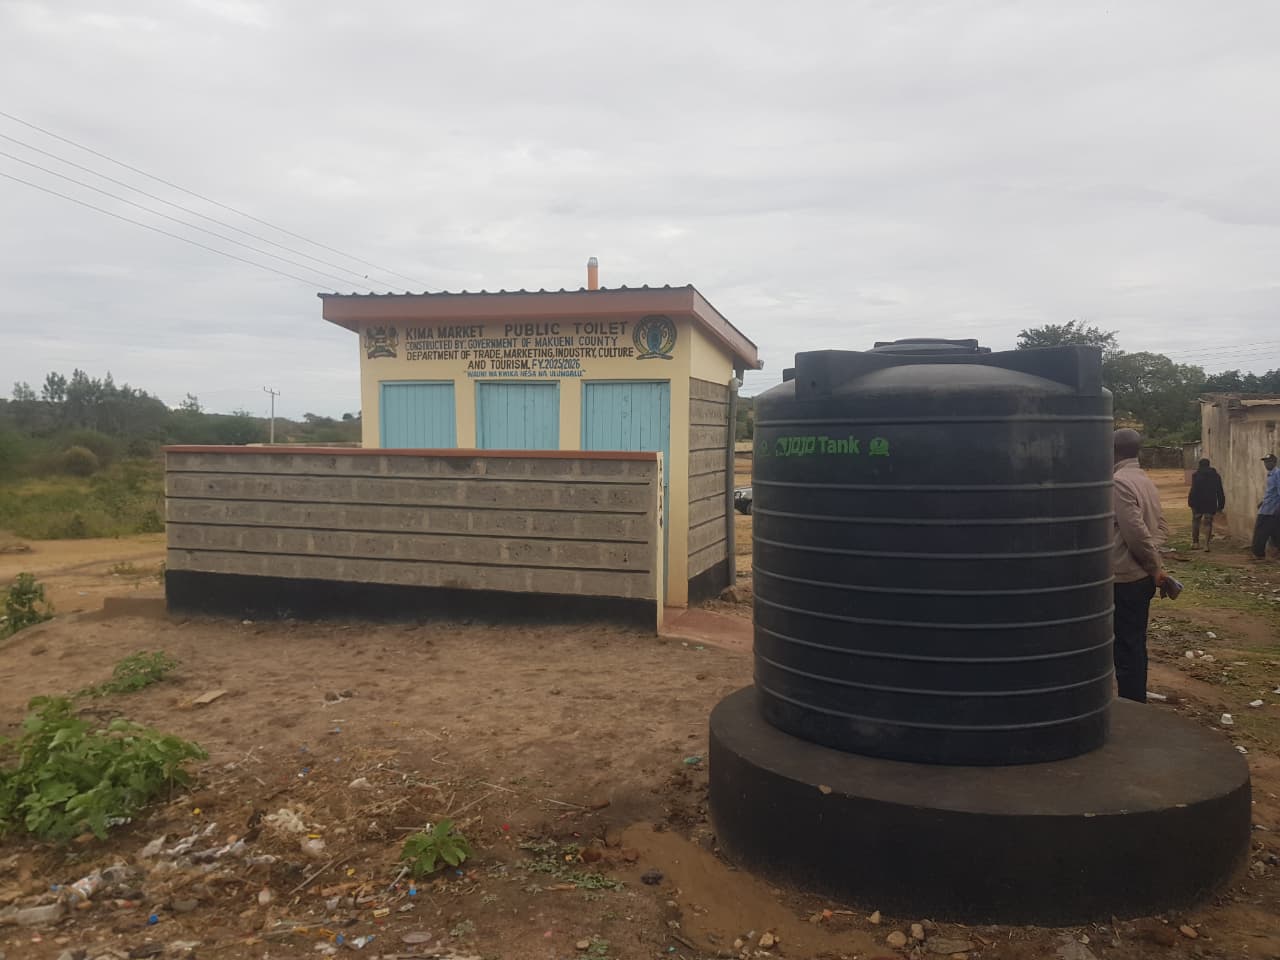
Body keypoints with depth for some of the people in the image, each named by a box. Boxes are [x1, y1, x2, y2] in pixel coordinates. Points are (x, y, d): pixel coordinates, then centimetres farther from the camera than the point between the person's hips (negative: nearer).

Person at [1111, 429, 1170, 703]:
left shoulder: (1118, 482, -18)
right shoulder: (1146, 481, 11)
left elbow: (1135, 530, -22)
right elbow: (1162, 526, 14)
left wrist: (1155, 566, -11)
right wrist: (1154, 565, 7)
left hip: (1126, 577, -9)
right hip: (1142, 576, 9)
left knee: (1126, 647, -1)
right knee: (1135, 643, 18)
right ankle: (1137, 702, 28)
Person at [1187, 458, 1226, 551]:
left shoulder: (1196, 475, -4)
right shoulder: (1216, 476, 10)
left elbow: (1193, 490, -14)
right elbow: (1220, 492, 11)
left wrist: (1190, 502, -13)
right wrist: (1221, 505, 14)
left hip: (1198, 504, -3)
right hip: (1211, 504, 3)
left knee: (1195, 522, 11)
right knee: (1208, 523, 5)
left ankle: (1195, 543, 8)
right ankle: (1207, 545, -1)